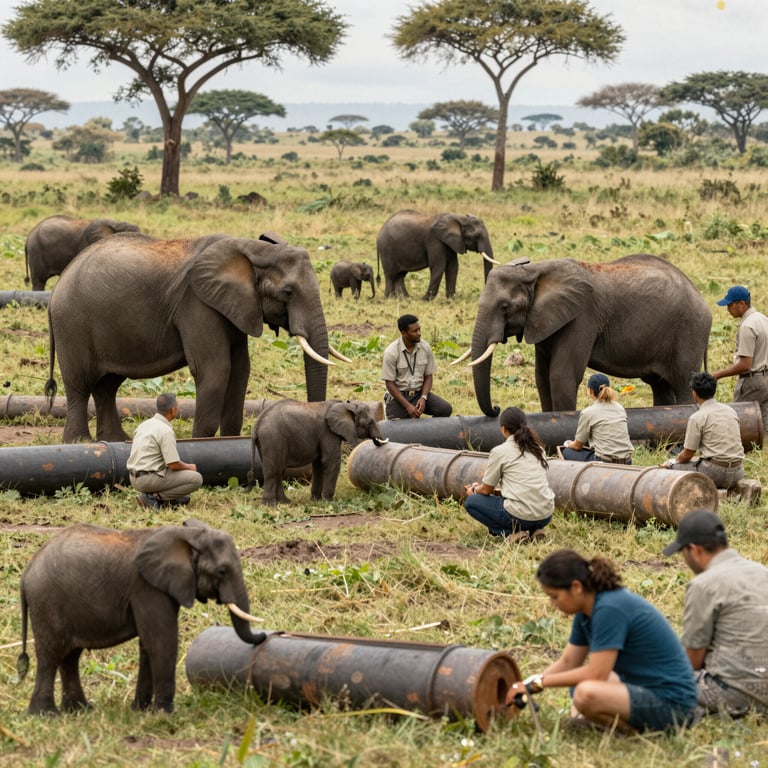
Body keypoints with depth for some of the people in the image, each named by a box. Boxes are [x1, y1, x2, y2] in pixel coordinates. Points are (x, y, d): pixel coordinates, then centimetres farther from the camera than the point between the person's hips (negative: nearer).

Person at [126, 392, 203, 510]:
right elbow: (174, 465, -19)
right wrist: (189, 467, 4)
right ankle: (153, 497, -10)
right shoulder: (166, 431, -17)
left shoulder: (144, 424, 11)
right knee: (196, 479, -8)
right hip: (149, 480, -9)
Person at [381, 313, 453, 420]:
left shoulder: (425, 347, -2)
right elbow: (390, 383, -12)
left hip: (419, 393, 3)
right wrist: (408, 406, -21)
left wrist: (423, 398, -14)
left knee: (446, 409, -19)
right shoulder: (391, 352, -14)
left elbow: (428, 376, 4)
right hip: (399, 395, -3)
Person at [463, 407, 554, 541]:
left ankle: (511, 532, -2)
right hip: (546, 515, 6)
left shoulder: (500, 451, -3)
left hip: (522, 515, -6)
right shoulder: (538, 448, 14)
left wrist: (474, 490, 29)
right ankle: (534, 530, 10)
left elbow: (486, 490, 6)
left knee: (471, 502, 13)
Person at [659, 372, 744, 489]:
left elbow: (687, 455, -4)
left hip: (715, 473, -7)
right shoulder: (730, 410, 11)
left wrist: (672, 462, 17)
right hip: (737, 473, 7)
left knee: (674, 468, 9)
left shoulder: (697, 418, -9)